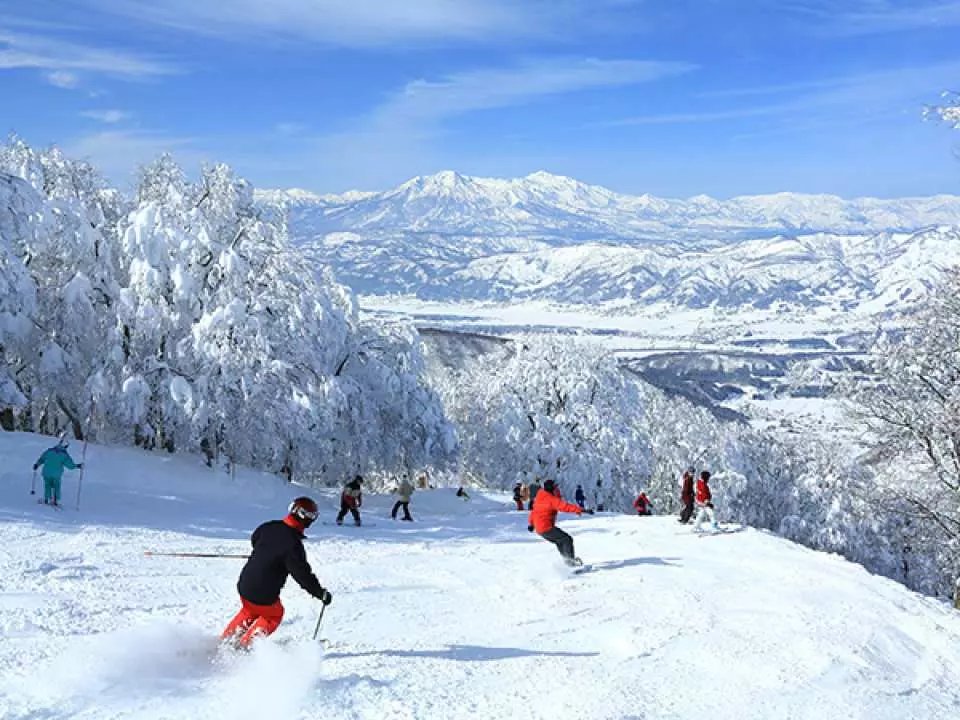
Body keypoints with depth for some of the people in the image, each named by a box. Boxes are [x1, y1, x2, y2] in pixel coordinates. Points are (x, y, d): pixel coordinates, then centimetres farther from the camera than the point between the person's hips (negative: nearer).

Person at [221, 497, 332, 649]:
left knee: (249, 611, 35)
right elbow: (303, 575, -20)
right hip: (264, 596, -6)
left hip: (244, 585, 6)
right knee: (274, 615, 25)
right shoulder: (293, 545, -24)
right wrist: (322, 593, -8)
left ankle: (225, 640, 35)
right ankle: (244, 645, 21)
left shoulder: (268, 527, -3)